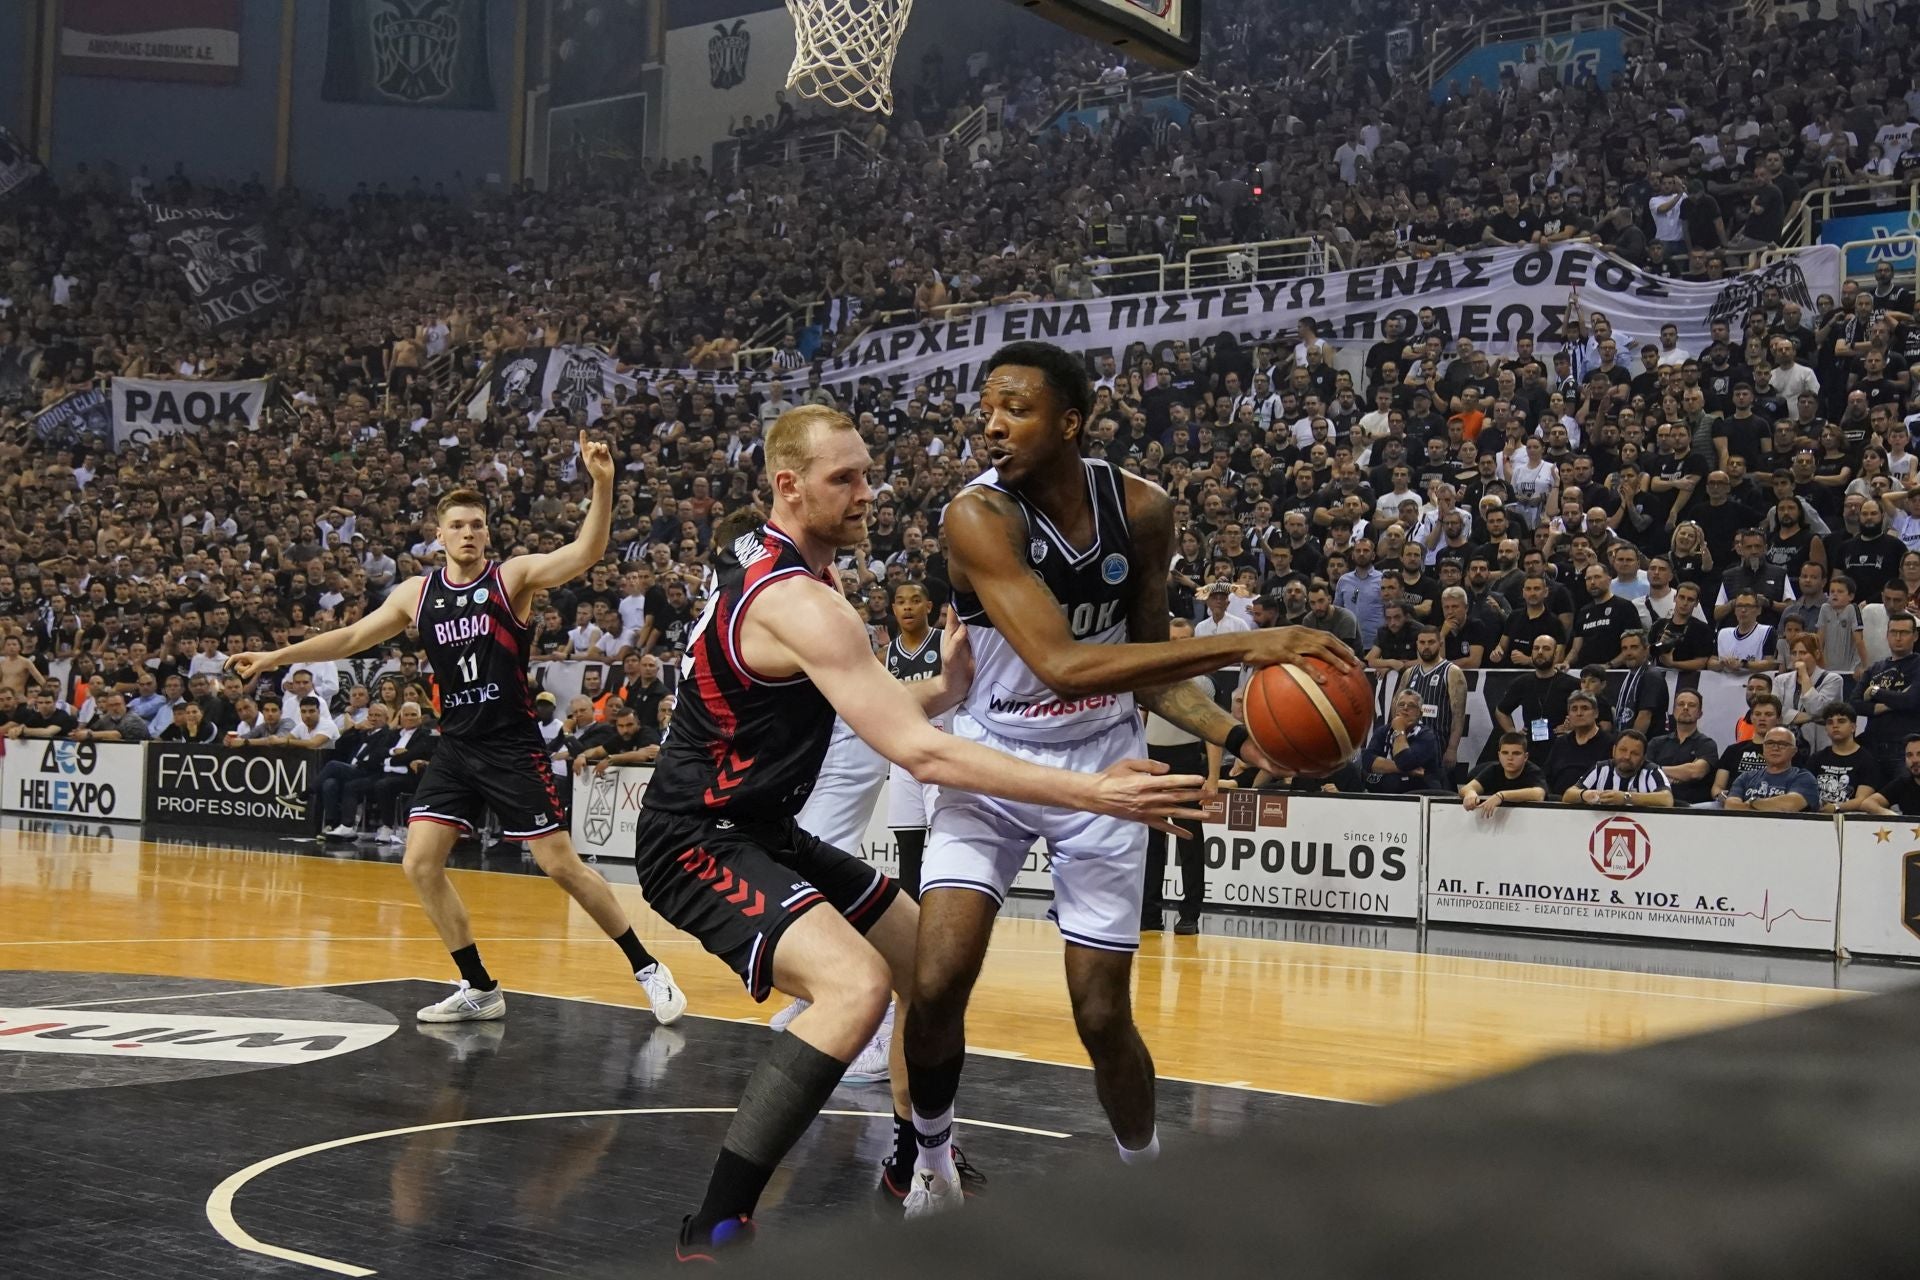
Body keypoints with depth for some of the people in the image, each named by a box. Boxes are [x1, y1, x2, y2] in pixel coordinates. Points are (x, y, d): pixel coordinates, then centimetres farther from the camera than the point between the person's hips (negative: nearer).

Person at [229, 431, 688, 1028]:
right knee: (420, 864, -2)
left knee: (562, 864, -7)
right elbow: (352, 637, 17)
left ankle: (646, 967, 6)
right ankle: (480, 989, 10)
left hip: (513, 747, -5)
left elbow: (586, 553, -21)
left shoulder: (512, 575, -6)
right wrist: (274, 657, 15)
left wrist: (602, 484, -35)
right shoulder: (417, 594, 8)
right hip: (455, 747, 5)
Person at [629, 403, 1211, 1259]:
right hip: (697, 840, -11)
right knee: (856, 983, -31)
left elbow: (866, 704, 19)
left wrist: (941, 690, -2)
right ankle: (715, 1227, -24)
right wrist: (1089, 792, -34)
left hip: (762, 829, 11)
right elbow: (917, 753, -31)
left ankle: (914, 1162, 31)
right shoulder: (799, 601, -24)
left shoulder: (756, 557, 7)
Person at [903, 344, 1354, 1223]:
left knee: (1102, 1016, 2)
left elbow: (1144, 662, 4)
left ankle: (1146, 1175, 30)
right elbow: (1062, 664, -36)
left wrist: (1238, 738, -13)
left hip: (1100, 770, 2)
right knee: (936, 983, -15)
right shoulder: (979, 514, -23)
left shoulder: (1142, 510, -9)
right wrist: (1243, 646, -40)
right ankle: (932, 1165, 13)